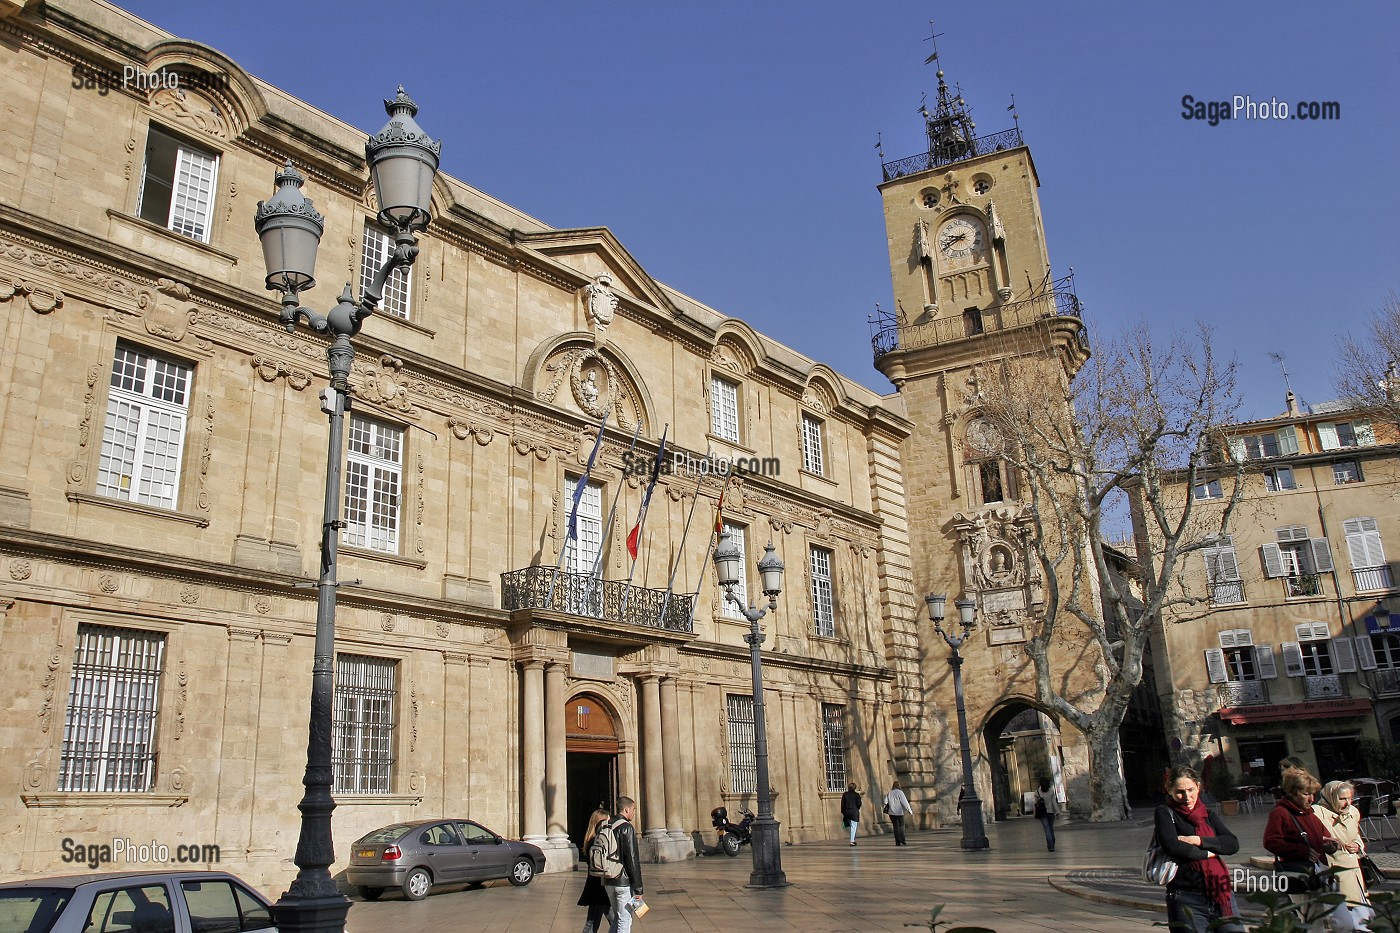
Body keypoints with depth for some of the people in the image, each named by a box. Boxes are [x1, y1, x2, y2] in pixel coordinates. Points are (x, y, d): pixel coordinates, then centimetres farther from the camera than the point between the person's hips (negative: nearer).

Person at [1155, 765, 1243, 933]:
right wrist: (1207, 853, -4)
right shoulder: (1165, 813, 0)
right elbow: (1172, 847, -15)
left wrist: (1198, 841, -11)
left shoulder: (1209, 816, 16)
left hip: (1222, 896, 4)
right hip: (1187, 900, -4)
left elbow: (1233, 844, 0)